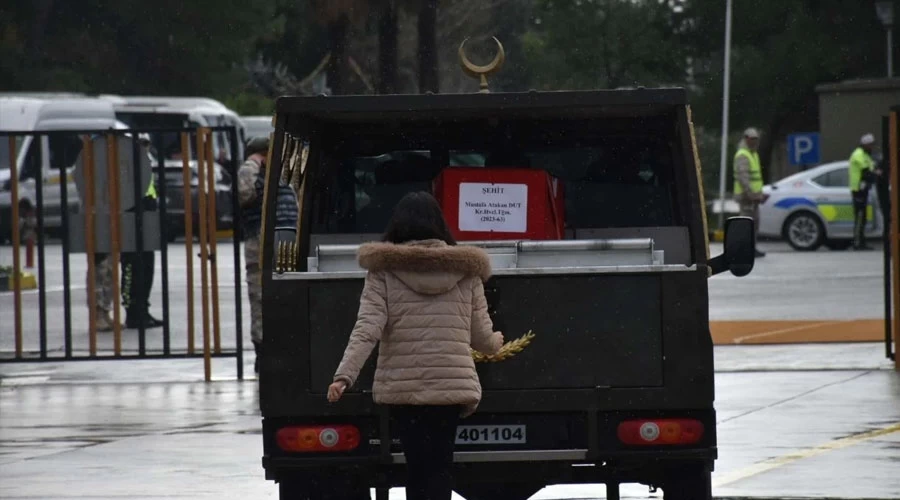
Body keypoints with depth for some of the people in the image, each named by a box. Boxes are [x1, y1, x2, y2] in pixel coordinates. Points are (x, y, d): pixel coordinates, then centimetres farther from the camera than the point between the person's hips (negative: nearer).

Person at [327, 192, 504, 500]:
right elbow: (482, 336, 9)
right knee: (439, 467, 6)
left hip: (402, 386, -1)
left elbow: (367, 329, -12)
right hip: (454, 384, 1)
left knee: (419, 468, 5)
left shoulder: (384, 271, 0)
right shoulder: (465, 271, 5)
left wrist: (344, 375, -16)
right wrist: (497, 343, 31)